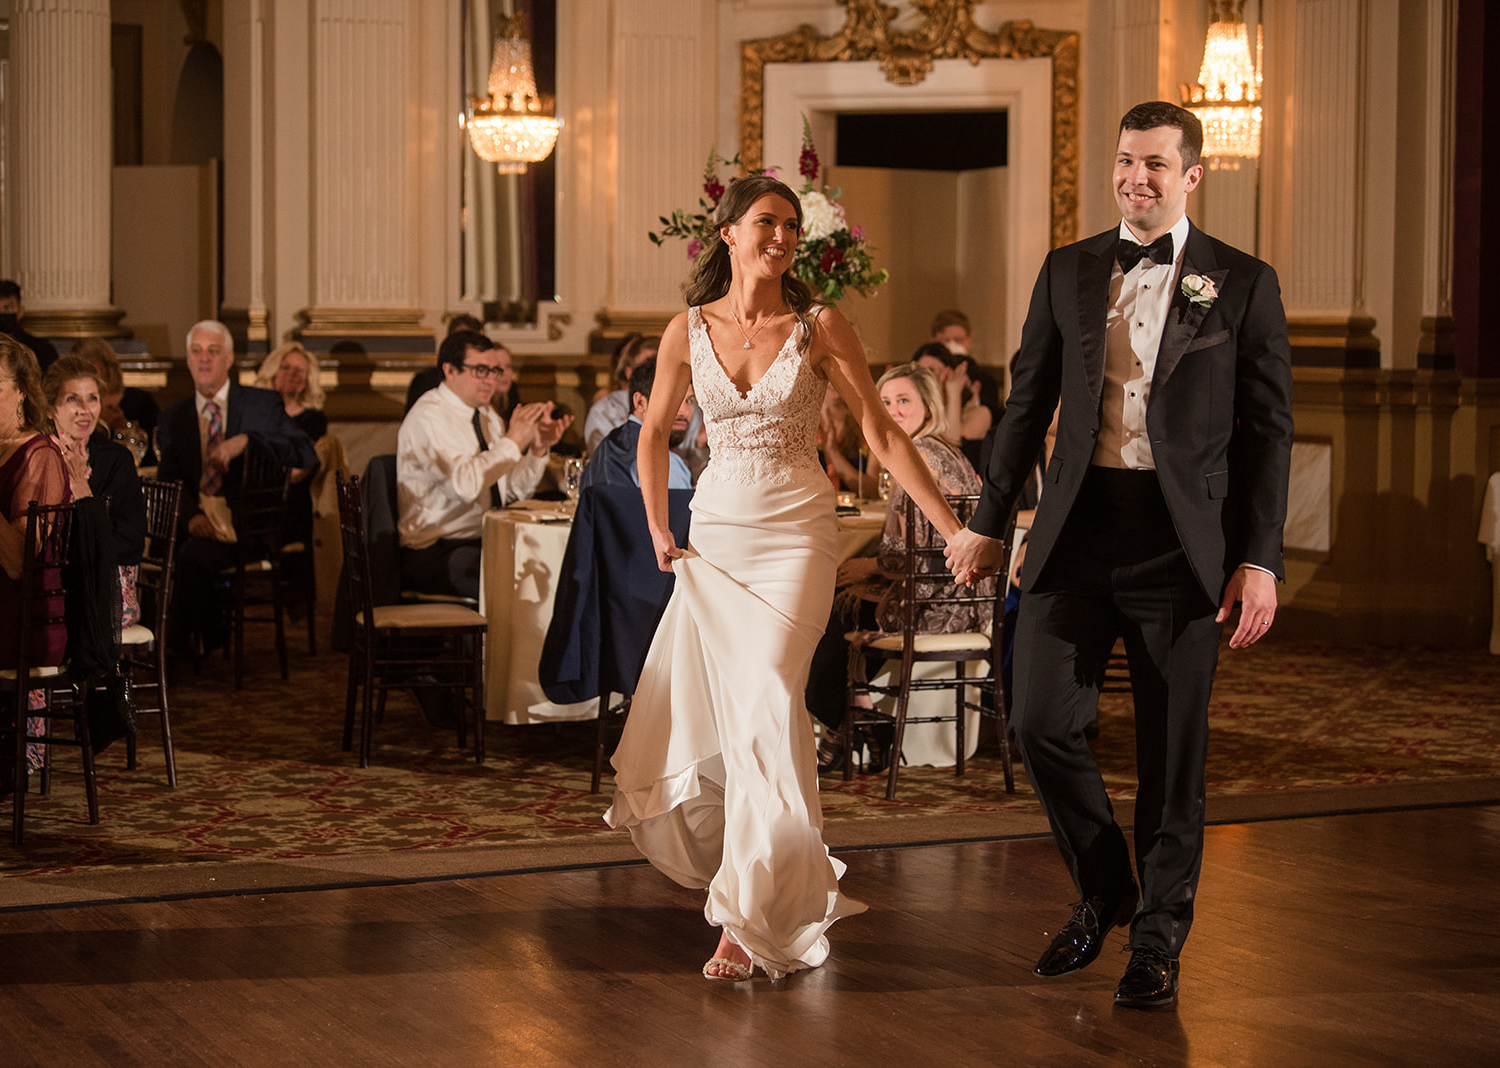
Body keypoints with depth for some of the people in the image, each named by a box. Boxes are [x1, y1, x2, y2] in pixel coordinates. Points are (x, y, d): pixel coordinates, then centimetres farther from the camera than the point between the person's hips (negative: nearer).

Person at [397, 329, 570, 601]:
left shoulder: (485, 415, 15)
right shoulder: (429, 415, -11)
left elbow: (514, 490, 14)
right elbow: (464, 485, -27)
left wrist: (538, 448, -2)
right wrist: (512, 441, -21)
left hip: (484, 542, 8)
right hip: (434, 553, -8)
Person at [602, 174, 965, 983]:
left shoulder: (820, 327, -5)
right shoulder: (689, 331, 2)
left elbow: (883, 436, -3)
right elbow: (653, 434, 18)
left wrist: (953, 529, -6)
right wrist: (658, 530, 15)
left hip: (795, 533, -3)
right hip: (715, 531, 3)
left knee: (765, 700, -17)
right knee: (698, 709, 9)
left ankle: (757, 916, -14)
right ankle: (723, 851, 39)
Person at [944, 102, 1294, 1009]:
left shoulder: (1243, 284, 1)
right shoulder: (1069, 272, 11)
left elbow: (1268, 430, 0)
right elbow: (1030, 404, 15)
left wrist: (1260, 560, -7)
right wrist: (989, 523, 15)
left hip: (1182, 540, -3)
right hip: (1078, 527, 3)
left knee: (1172, 750, 4)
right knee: (1043, 723, -3)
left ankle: (1159, 937, 21)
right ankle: (1104, 896, 23)